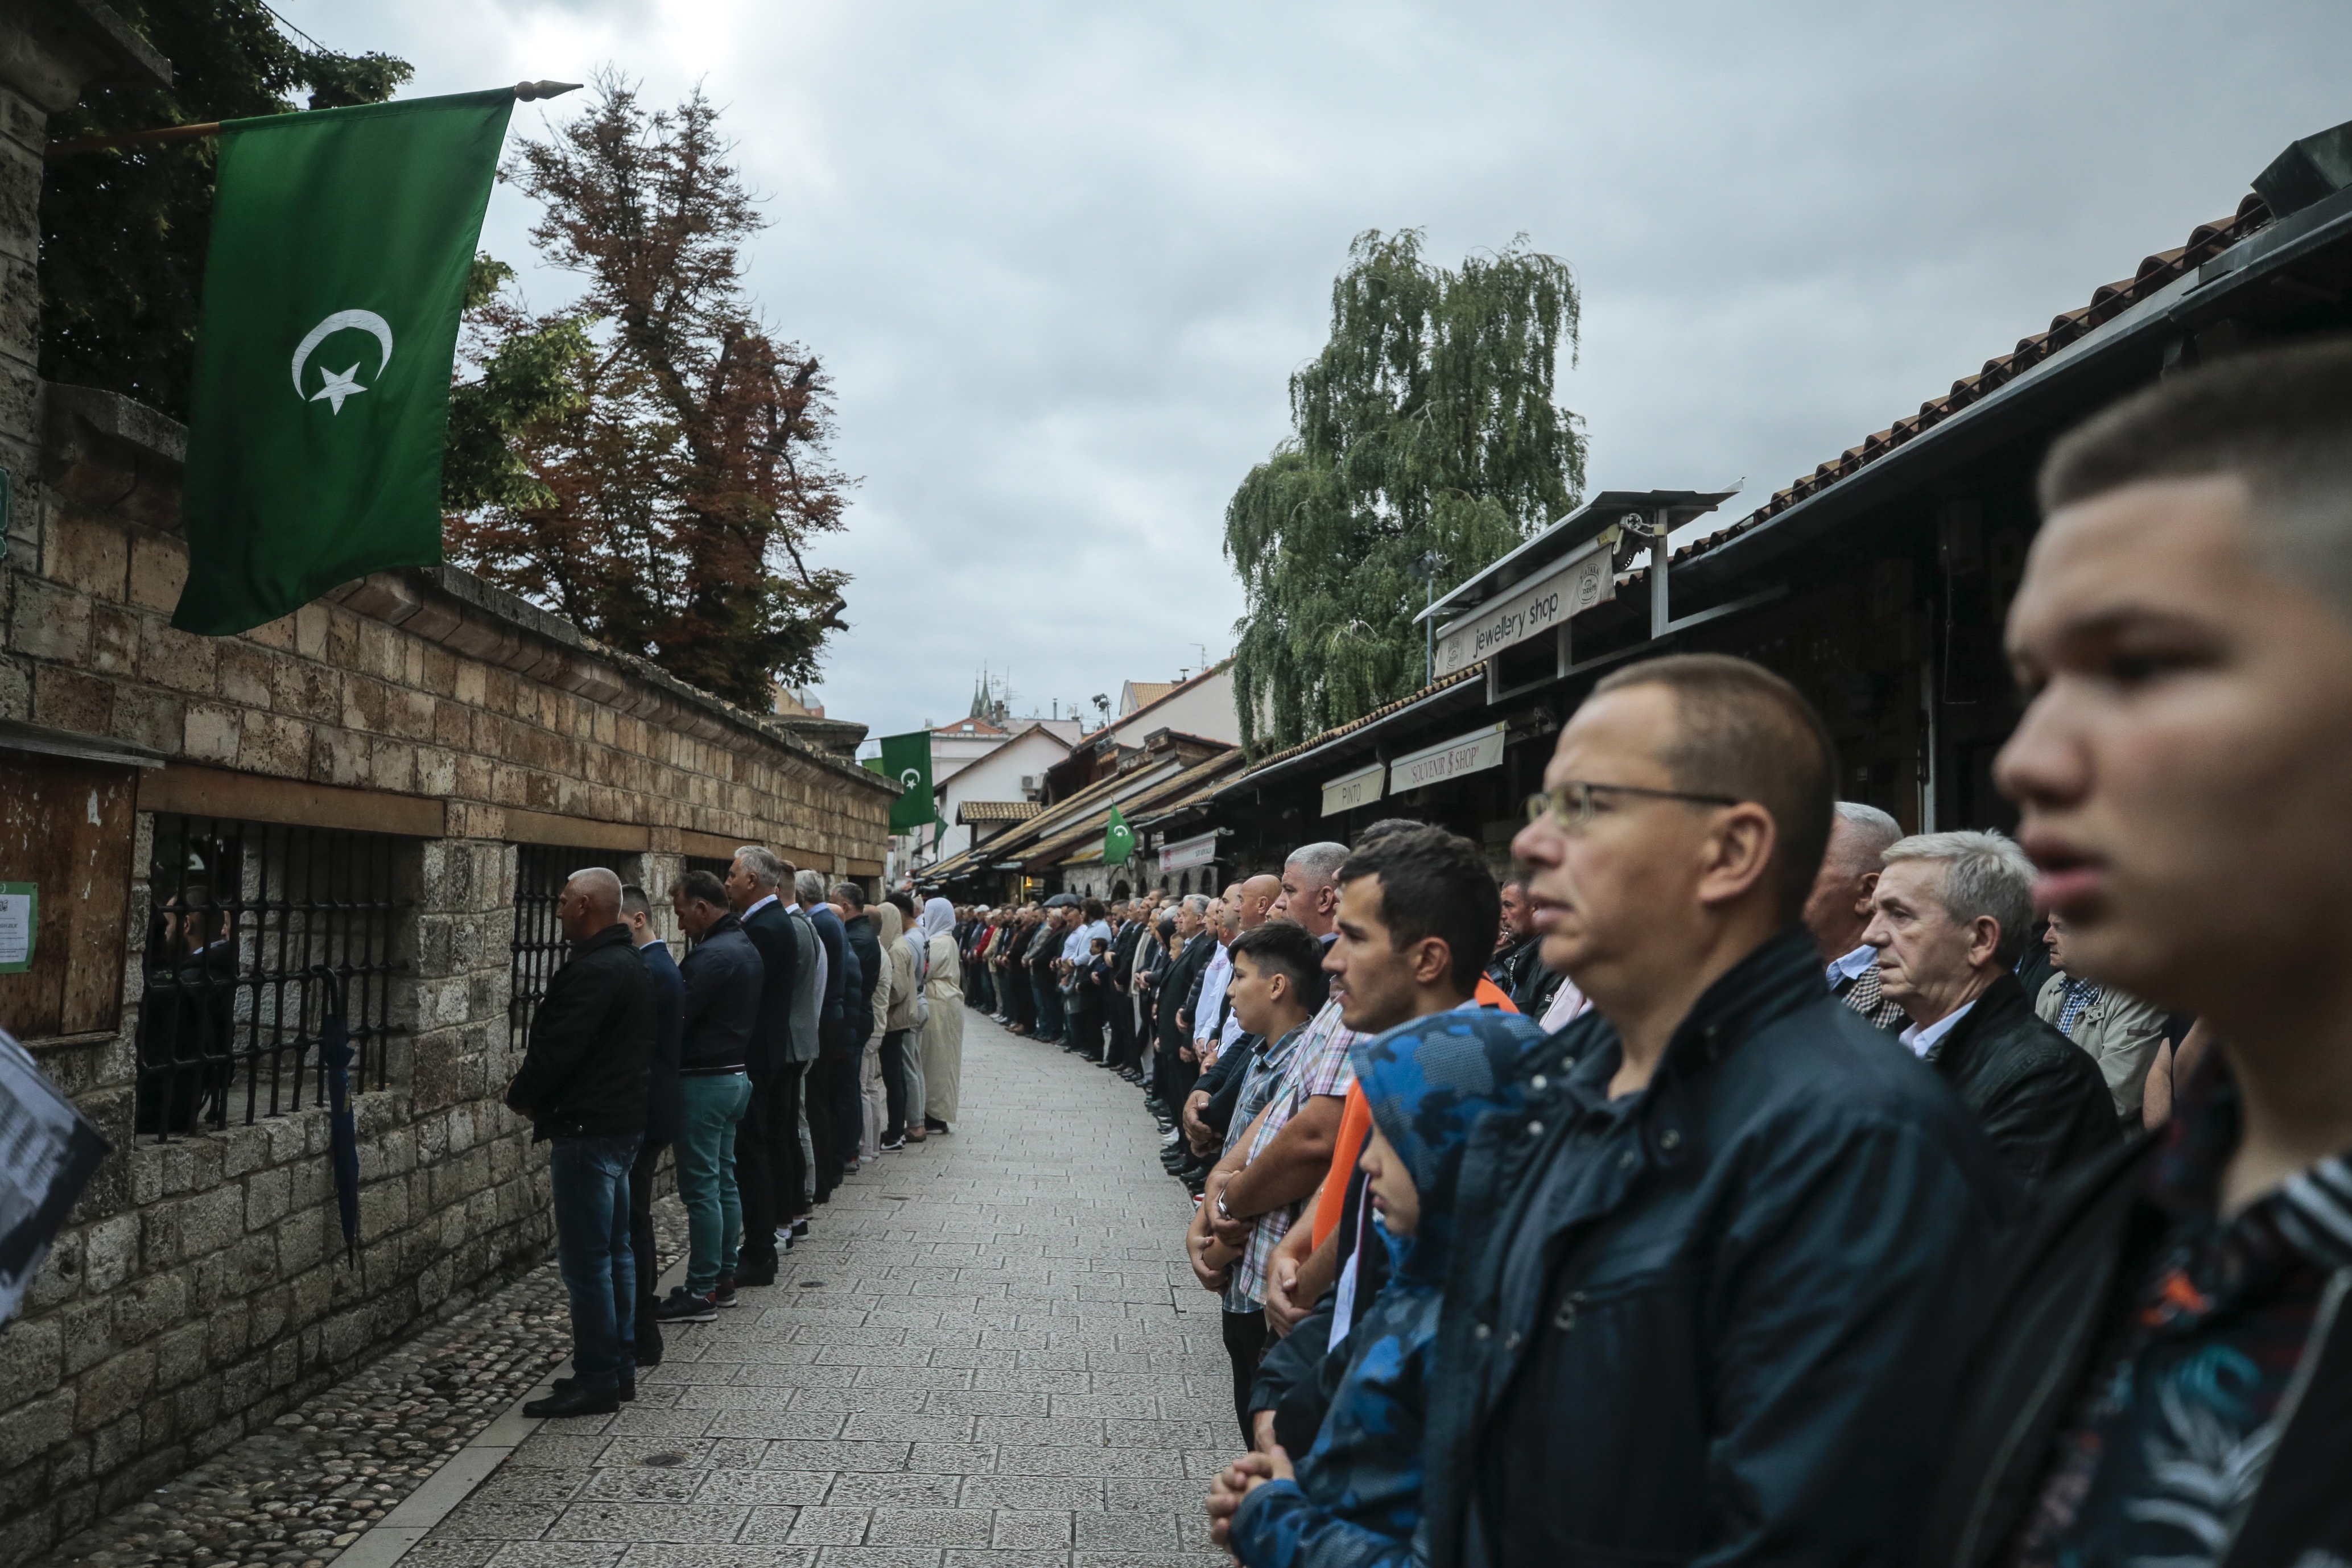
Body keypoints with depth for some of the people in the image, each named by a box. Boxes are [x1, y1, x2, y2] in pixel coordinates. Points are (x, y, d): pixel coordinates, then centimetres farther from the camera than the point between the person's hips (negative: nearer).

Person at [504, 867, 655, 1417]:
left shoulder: (592, 971, -19)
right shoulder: (632, 964, 13)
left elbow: (558, 1048, -21)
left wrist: (521, 1093, -1)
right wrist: (534, 1087, 12)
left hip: (588, 1129, -10)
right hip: (623, 1122, 10)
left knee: (586, 1260, -3)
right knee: (615, 1252, 15)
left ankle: (595, 1381, 3)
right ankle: (621, 1369, 23)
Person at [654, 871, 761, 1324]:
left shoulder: (712, 955, -20)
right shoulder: (747, 945, 10)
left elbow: (676, 1017, -21)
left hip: (704, 1081, -10)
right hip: (736, 1074, 10)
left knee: (701, 1188, -3)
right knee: (725, 1181, 15)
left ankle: (701, 1292, 3)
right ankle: (724, 1278, 24)